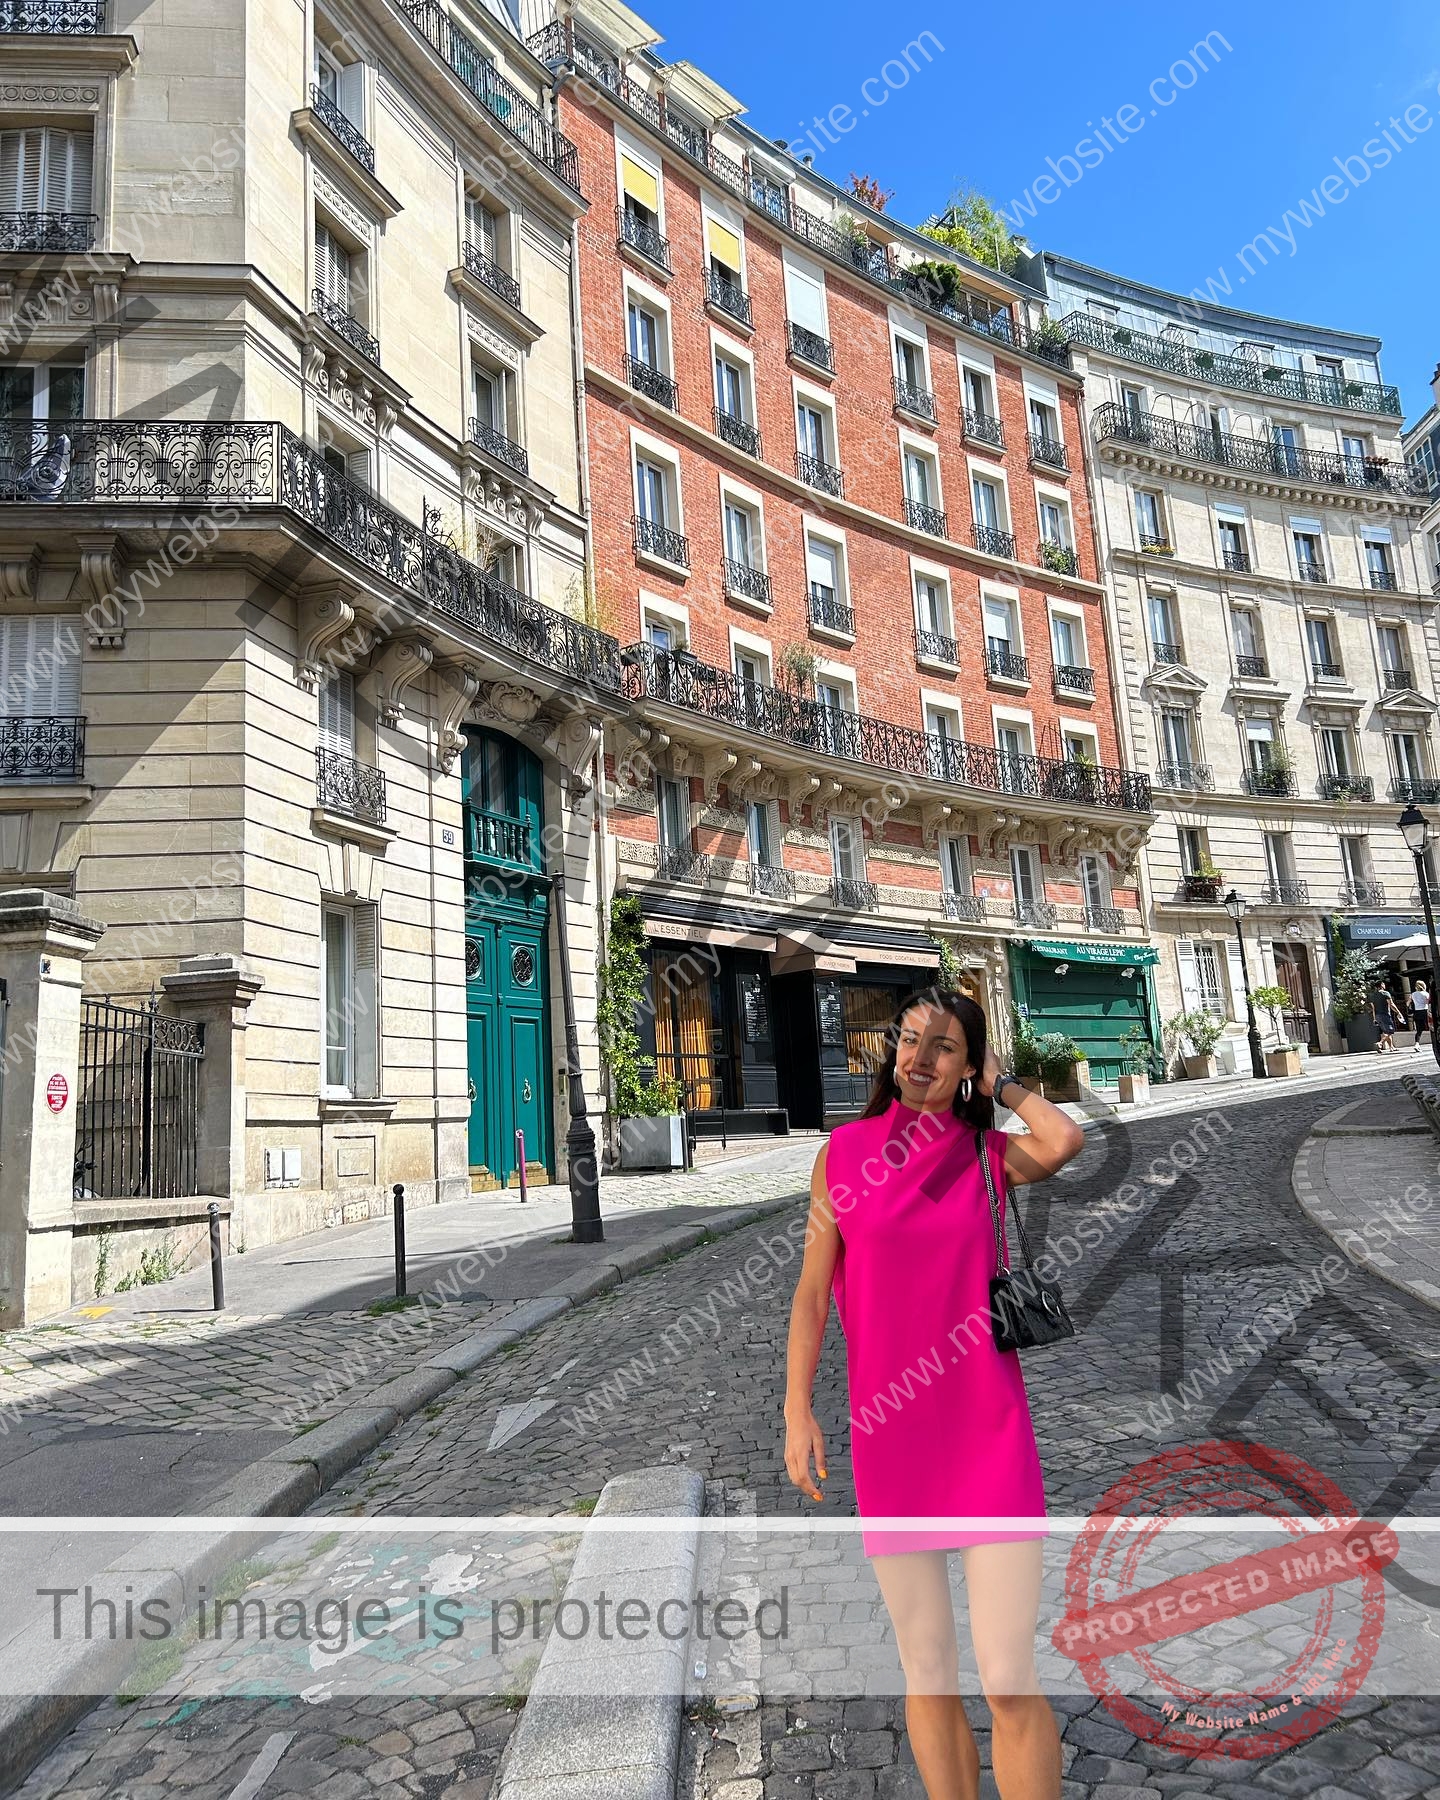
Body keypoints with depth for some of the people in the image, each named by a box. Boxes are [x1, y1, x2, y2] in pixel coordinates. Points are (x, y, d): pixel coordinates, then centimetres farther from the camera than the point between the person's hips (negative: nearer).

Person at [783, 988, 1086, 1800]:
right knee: (928, 1676, 12)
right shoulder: (845, 1151, 1)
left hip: (989, 1432, -1)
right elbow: (813, 1290, 3)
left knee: (1010, 1681, -2)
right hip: (889, 1433, 1)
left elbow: (1067, 1140, -23)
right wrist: (798, 1410, -3)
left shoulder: (989, 1151, 0)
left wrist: (999, 1082, -6)